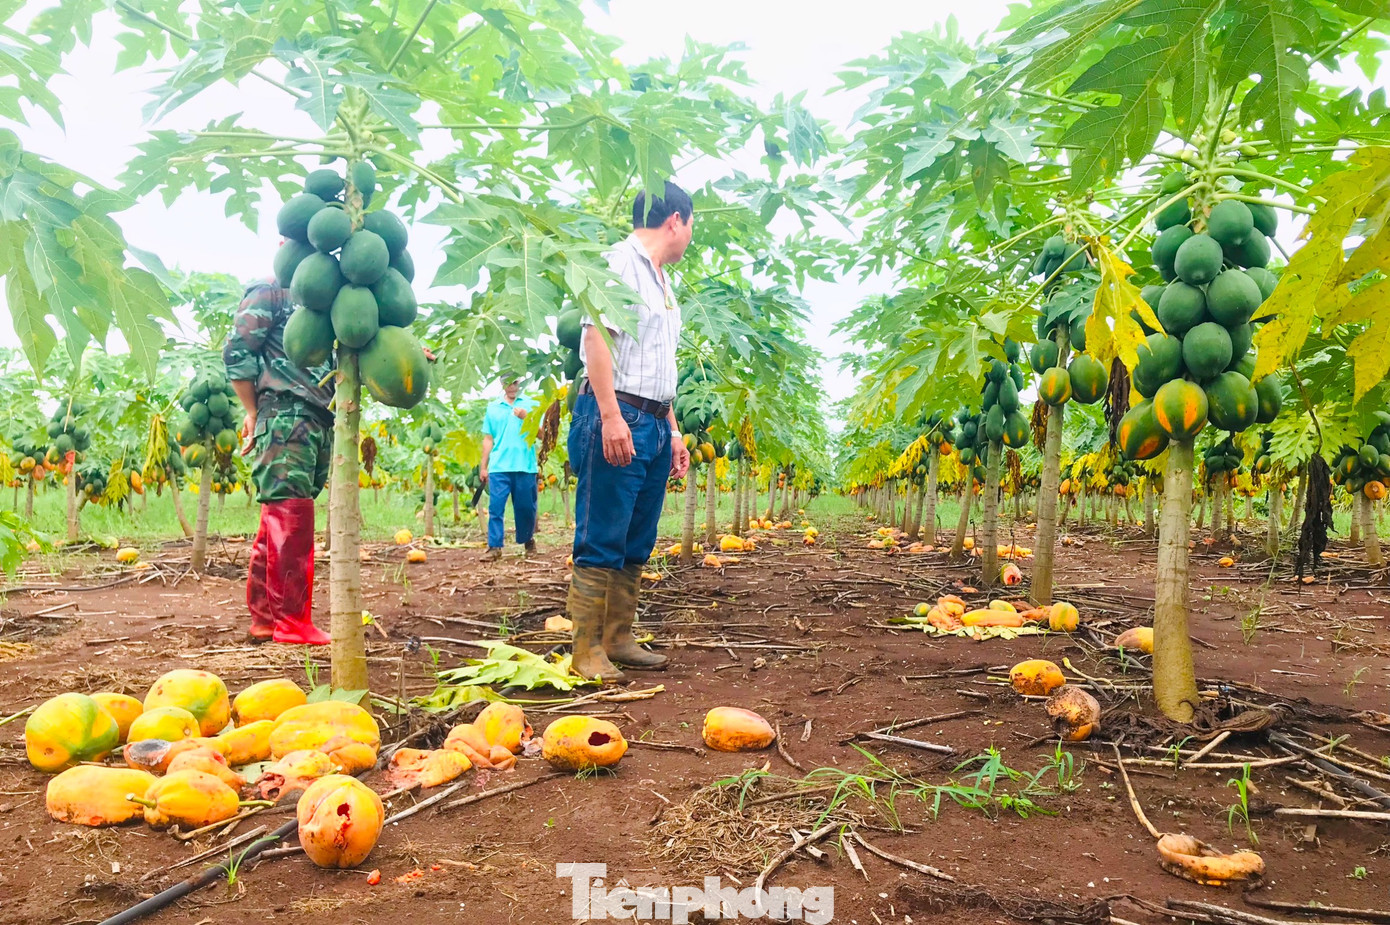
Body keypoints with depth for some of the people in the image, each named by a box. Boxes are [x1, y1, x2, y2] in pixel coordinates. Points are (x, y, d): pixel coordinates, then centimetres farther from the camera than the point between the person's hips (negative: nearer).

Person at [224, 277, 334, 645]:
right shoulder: (270, 293, 3)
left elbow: (330, 366, 26)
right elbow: (236, 351, -4)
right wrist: (253, 413, -4)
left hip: (318, 423, 8)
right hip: (286, 418, -8)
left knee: (278, 524, 9)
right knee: (291, 518, -12)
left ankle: (265, 618, 13)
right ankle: (292, 622, -12)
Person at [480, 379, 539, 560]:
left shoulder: (531, 404, 8)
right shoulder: (492, 408, 13)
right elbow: (488, 439, 14)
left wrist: (527, 418, -15)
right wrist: (483, 467, 11)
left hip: (525, 466, -1)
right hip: (498, 467, 1)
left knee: (526, 507, 6)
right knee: (496, 507, -6)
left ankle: (528, 540, 26)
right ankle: (494, 546, -4)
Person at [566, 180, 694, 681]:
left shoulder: (662, 281, 24)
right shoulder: (621, 261, -4)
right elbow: (596, 335, -16)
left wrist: (673, 431, 22)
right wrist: (611, 415, -24)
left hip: (653, 426, 9)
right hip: (616, 418, -9)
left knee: (635, 546, 10)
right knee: (601, 543, -7)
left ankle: (618, 640, 18)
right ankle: (587, 651, -2)